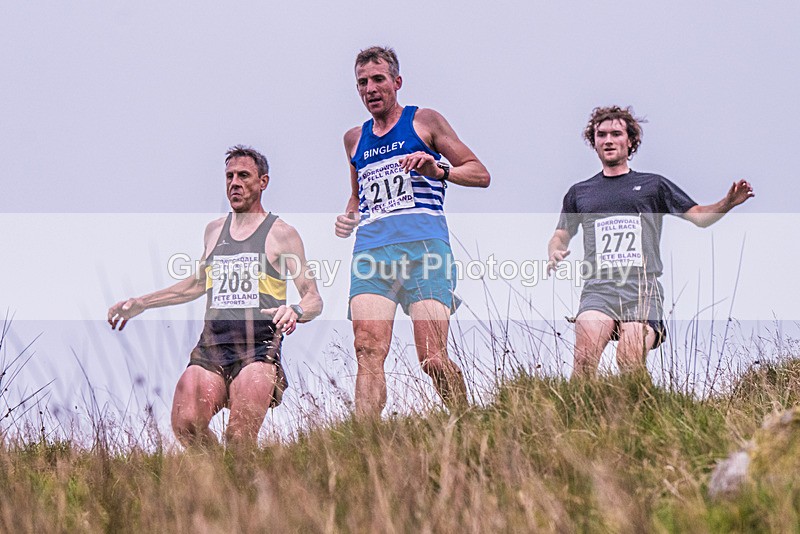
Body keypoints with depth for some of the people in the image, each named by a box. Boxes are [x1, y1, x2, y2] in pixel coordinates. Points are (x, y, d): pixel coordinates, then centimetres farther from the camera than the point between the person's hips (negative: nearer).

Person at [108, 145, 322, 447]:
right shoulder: (214, 230, 19)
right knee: (185, 424, -19)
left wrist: (296, 311, -23)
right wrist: (140, 304, 33)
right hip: (211, 347, 4)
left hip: (258, 350, -4)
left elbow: (314, 300, 0)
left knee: (239, 437, -22)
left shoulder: (281, 234, 4)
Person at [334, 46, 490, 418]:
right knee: (368, 351, -17)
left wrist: (438, 171, -9)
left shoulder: (424, 122, 11)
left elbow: (481, 175, 10)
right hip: (371, 251, 4)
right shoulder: (354, 139, 25)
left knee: (432, 359, -14)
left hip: (423, 247, -4)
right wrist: (348, 219, 16)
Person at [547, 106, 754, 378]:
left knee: (631, 365, -22)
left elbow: (700, 216, 17)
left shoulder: (652, 185, 18)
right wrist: (555, 252, 5)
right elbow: (561, 236, 29)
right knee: (585, 357, -25)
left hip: (643, 290, -1)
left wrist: (728, 203, -3)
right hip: (598, 288, 1)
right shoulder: (579, 192, 23)